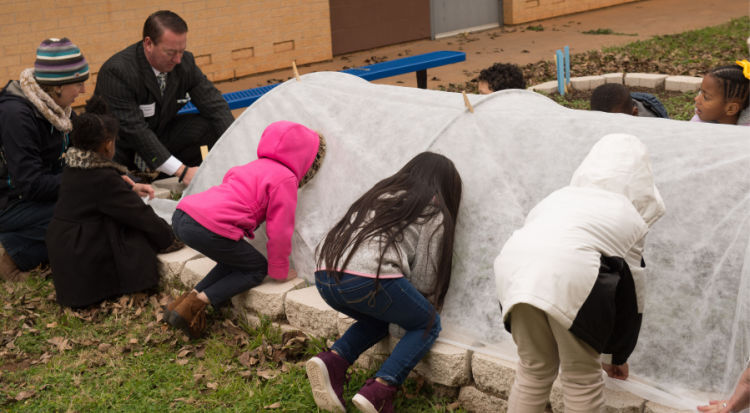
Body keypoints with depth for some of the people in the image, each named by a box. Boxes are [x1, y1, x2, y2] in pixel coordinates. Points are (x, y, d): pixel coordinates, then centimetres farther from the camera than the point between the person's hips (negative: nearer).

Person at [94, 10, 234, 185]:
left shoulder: (184, 62, -10)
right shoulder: (117, 72, -27)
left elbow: (214, 104, -8)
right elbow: (134, 130, -31)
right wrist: (182, 171, -37)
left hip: (159, 135, 6)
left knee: (216, 125, -15)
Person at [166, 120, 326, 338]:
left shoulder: (257, 165, 26)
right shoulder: (285, 179, 0)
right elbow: (279, 230, -1)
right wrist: (279, 270, 13)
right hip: (209, 228, -9)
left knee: (235, 261, 25)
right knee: (257, 269, 10)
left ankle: (190, 295, 10)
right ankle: (196, 304, -3)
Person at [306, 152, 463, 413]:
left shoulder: (380, 194, 30)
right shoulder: (434, 212, 14)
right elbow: (424, 276, 11)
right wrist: (428, 307, 34)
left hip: (325, 276, 6)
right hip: (370, 278, -6)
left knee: (378, 319, 32)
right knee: (427, 325, 18)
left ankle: (332, 362, 5)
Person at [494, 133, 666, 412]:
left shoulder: (559, 197, 33)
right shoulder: (631, 217, 23)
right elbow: (631, 295, 27)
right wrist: (618, 357, 40)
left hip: (513, 266, 4)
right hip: (571, 275, -4)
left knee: (533, 370, 23)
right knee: (582, 377, 15)